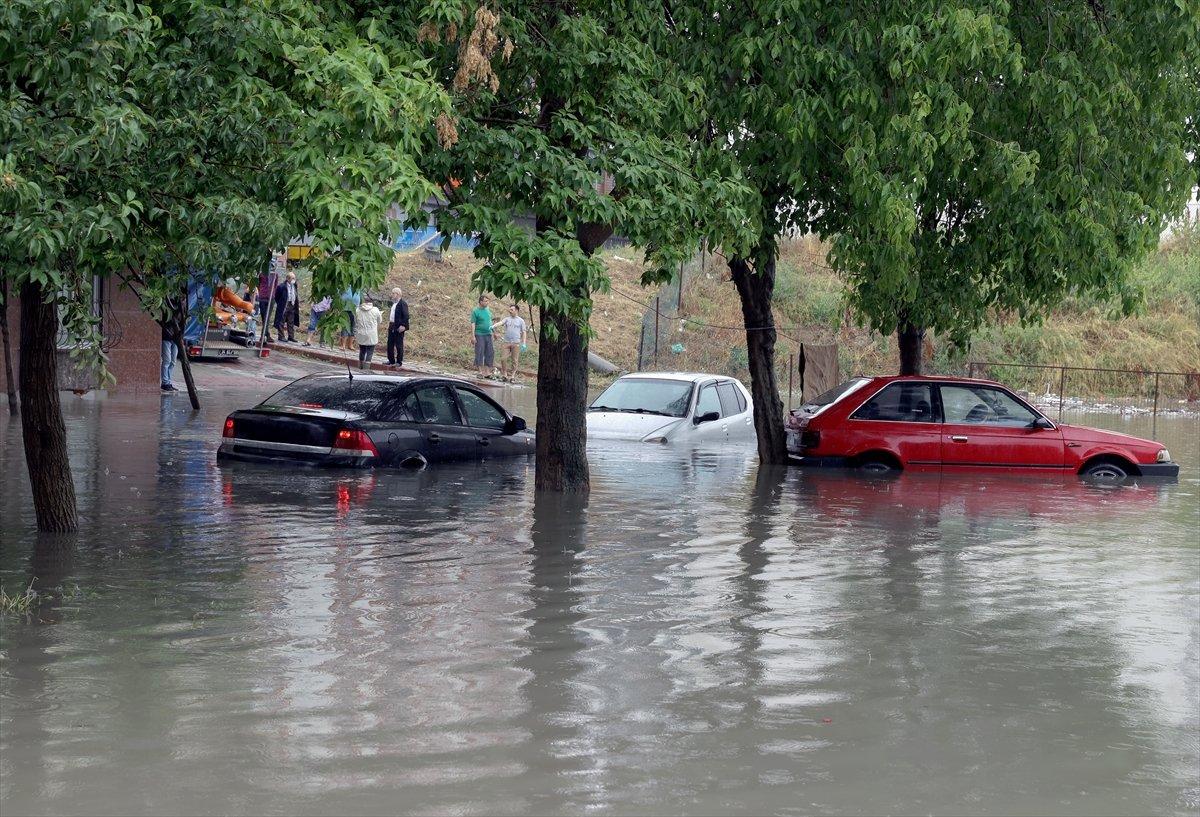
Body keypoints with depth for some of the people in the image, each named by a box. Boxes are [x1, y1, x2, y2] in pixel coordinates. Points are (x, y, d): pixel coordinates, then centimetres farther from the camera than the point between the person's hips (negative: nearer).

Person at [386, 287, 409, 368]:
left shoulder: (402, 304, -16)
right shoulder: (393, 303, 12)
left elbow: (406, 316, -19)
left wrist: (403, 325, -22)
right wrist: (389, 322, 15)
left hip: (399, 328, -9)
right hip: (392, 326, 9)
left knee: (399, 345, 1)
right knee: (390, 344, 14)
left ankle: (399, 362, 11)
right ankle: (391, 360, 25)